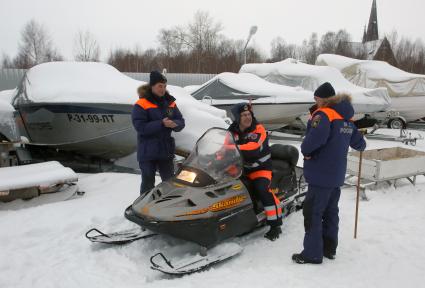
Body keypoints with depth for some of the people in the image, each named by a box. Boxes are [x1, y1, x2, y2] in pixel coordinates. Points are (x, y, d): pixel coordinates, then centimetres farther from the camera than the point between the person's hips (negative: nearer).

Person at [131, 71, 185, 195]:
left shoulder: (170, 103, 7)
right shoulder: (141, 104, -9)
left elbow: (181, 121, 7)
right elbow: (140, 127, -18)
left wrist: (174, 124, -17)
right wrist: (161, 124, -25)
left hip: (166, 150, 5)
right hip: (148, 152, -5)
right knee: (148, 183, 7)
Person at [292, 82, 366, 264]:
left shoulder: (323, 114, -16)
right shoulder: (346, 118, 11)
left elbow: (315, 138, -33)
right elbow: (359, 143, 17)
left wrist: (305, 150, -14)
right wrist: (361, 146, 40)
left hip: (321, 175, -9)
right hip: (337, 174, 9)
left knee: (313, 213, -1)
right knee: (331, 212, 18)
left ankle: (312, 253, 6)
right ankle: (329, 248, 29)